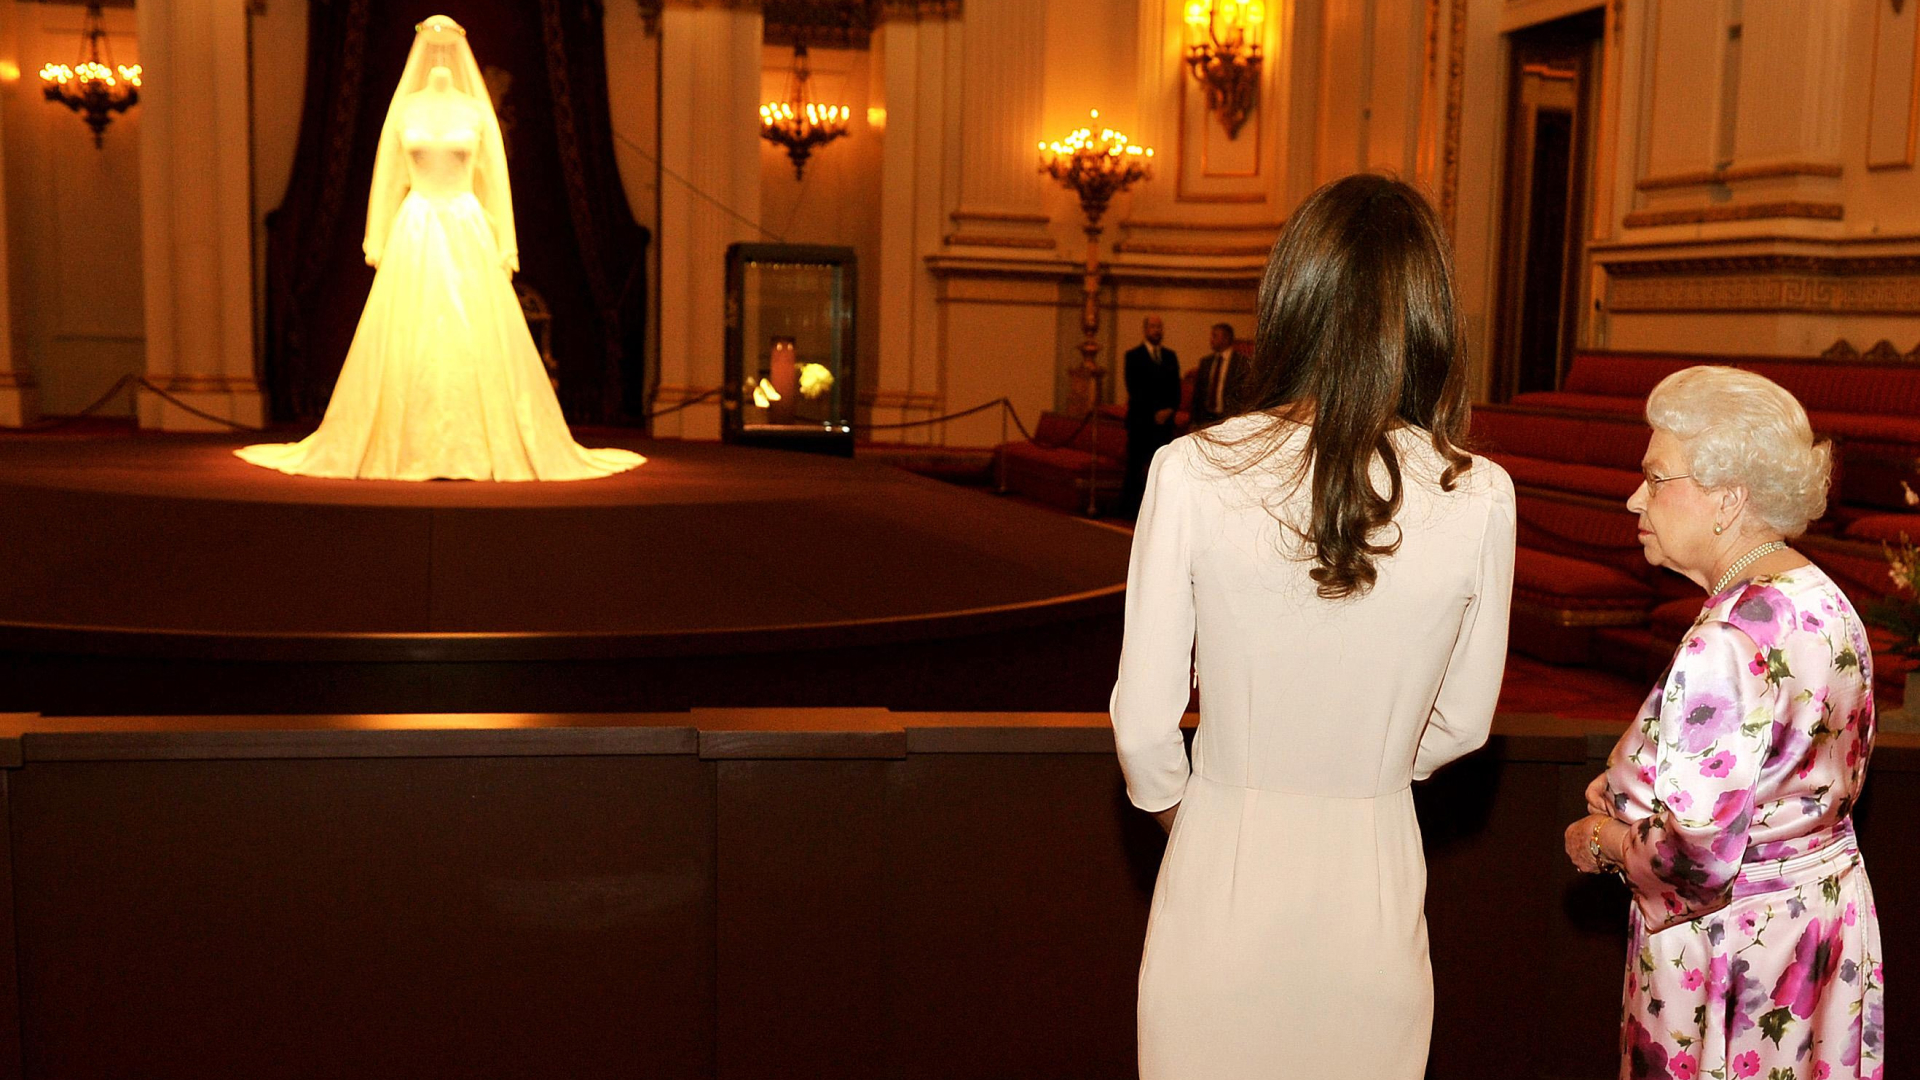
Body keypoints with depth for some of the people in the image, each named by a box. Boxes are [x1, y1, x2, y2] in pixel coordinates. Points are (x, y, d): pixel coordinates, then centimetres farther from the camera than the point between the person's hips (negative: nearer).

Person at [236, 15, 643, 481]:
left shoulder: (478, 111, 4)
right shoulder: (403, 108, 7)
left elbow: (498, 180, 4)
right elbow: (385, 176, 9)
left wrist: (506, 247, -1)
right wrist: (376, 241, 4)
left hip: (468, 232, -1)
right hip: (414, 232, 1)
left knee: (477, 341, -5)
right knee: (405, 345, -2)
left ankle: (477, 448, 3)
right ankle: (409, 449, 6)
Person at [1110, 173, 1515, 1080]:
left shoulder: (1191, 473, -15)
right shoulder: (1480, 500, -11)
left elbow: (1144, 723, -10)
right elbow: (1461, 723, 2)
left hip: (1221, 866, -1)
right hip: (1375, 872, 2)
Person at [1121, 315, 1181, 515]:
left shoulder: (1170, 356, 16)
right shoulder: (1134, 356, 2)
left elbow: (1176, 387, 14)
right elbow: (1134, 389, -6)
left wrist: (1171, 409, -4)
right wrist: (1154, 412, -11)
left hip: (1164, 420, 4)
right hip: (1141, 421, -4)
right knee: (1136, 466, -3)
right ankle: (1130, 508, 0)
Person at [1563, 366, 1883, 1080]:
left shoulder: (1727, 645, -28)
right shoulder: (1828, 603, 2)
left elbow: (1695, 863, -29)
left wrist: (1600, 840, -10)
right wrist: (1636, 785, 9)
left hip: (1730, 940, -9)